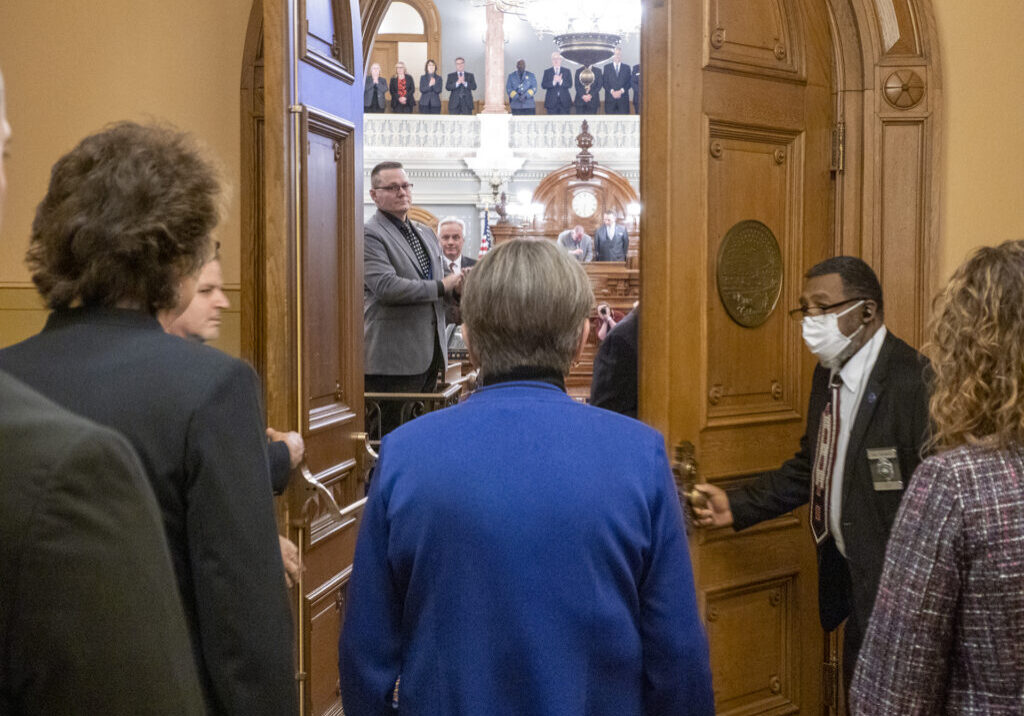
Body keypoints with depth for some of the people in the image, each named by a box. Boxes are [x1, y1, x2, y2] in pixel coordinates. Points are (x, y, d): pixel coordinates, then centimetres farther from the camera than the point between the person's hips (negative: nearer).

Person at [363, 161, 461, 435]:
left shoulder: (426, 234, 17)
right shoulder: (370, 235, -10)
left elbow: (441, 280, 27)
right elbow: (386, 287, -23)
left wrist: (458, 284, 3)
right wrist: (441, 287, -14)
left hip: (429, 353, 8)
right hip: (394, 358, -8)